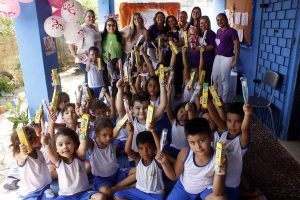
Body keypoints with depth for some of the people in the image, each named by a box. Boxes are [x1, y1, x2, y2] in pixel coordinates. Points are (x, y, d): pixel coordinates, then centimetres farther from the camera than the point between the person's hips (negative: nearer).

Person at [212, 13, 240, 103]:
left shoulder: (231, 31, -11)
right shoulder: (218, 31, 11)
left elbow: (237, 46, -13)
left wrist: (235, 60, -16)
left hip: (227, 58, -8)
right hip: (217, 57, 8)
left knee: (225, 80, 1)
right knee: (215, 78, 15)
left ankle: (225, 100, 16)